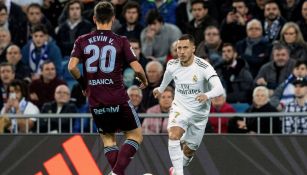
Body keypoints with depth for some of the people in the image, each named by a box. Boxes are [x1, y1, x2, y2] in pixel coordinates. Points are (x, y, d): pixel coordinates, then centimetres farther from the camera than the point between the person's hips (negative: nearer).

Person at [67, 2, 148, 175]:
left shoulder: (82, 41, 3)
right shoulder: (121, 41, -4)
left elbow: (72, 66, -6)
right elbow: (137, 68, -9)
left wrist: (84, 83, 12)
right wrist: (144, 80, 13)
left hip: (95, 102, 3)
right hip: (118, 99, -3)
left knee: (108, 140, 18)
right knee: (136, 135, 10)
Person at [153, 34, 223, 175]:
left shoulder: (203, 67, -23)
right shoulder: (172, 65, -9)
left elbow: (219, 89, -34)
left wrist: (207, 95, -55)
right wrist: (161, 88, 36)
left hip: (199, 113, -1)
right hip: (180, 108, 1)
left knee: (188, 151, 11)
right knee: (173, 135, -29)